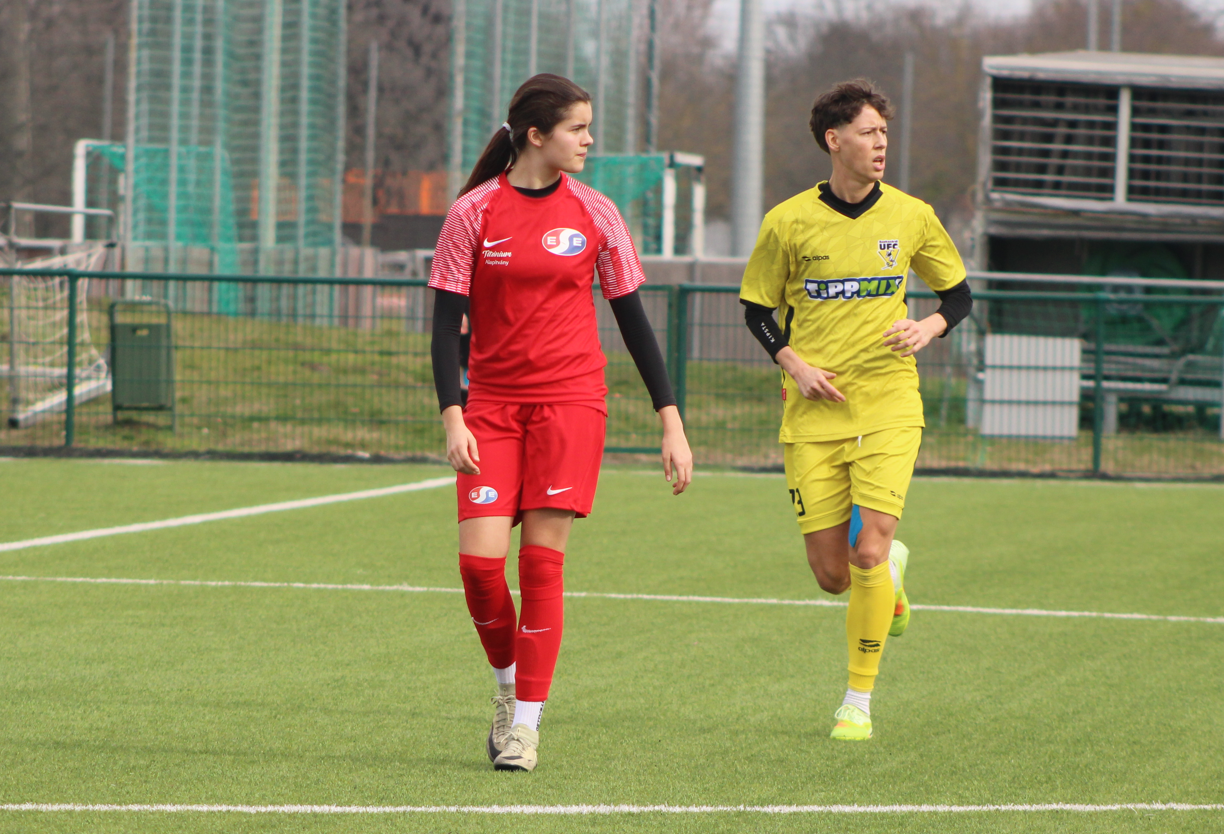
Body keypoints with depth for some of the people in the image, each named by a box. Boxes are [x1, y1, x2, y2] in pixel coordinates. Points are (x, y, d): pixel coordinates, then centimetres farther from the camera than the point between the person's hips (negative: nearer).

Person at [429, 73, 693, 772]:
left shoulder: (595, 214, 5)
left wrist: (671, 420, 6)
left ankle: (526, 723, -1)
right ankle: (509, 682, 16)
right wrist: (452, 418, -12)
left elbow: (632, 316, 10)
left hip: (571, 400, 0)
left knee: (542, 560, -8)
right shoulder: (475, 212, 1)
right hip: (493, 404, 0)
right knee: (479, 558, -11)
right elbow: (448, 321, 1)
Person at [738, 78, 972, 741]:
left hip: (888, 408, 0)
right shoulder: (789, 223, -3)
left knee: (868, 554, -14)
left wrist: (929, 327, -8)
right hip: (813, 413, 0)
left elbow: (959, 293, 13)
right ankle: (891, 571, 37)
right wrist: (793, 363, -8)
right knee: (832, 575, 0)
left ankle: (859, 702, 0)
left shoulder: (911, 217, 1)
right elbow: (757, 307, 9)